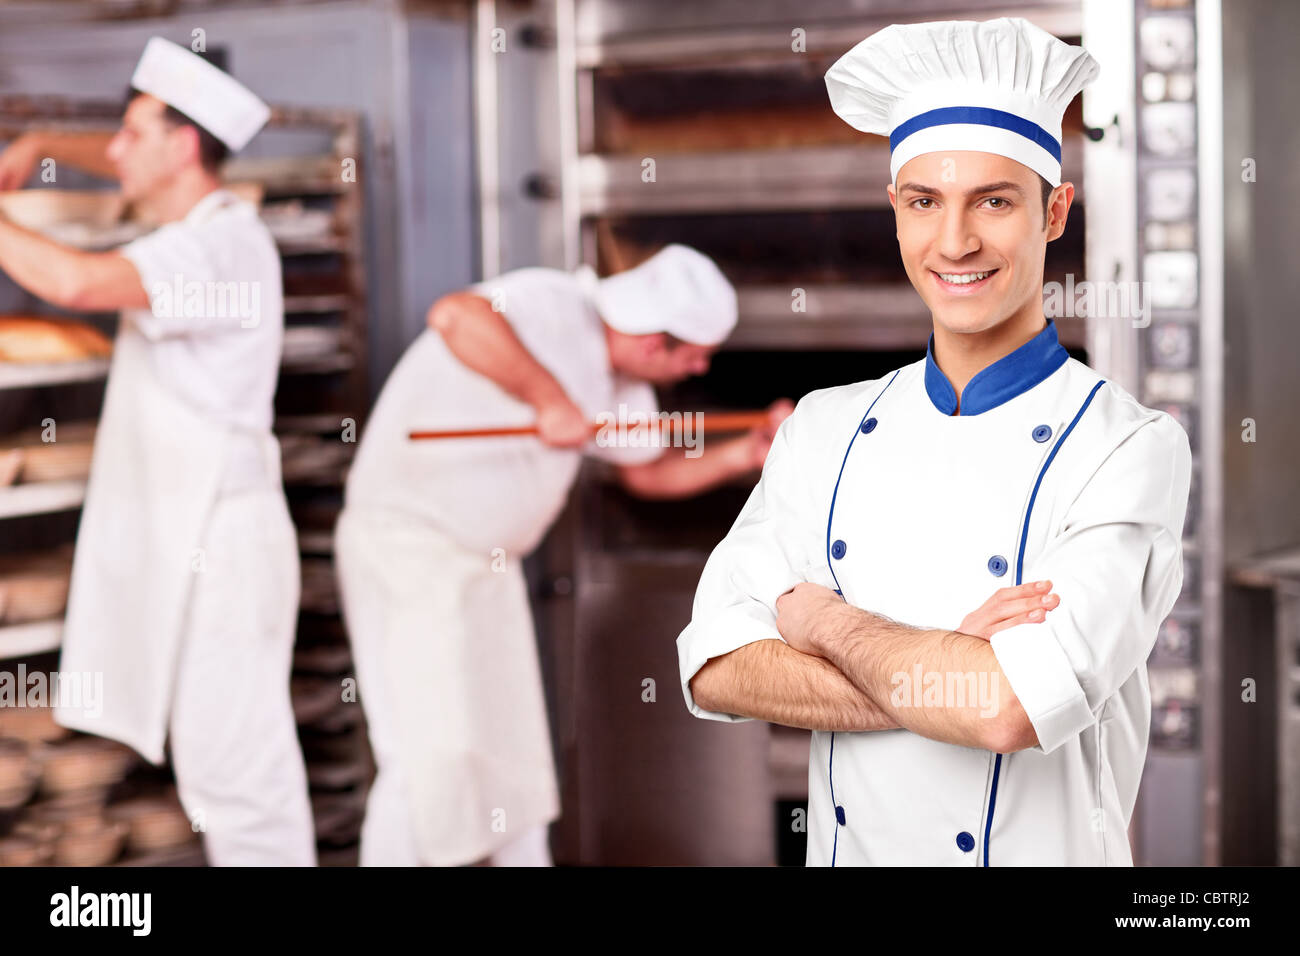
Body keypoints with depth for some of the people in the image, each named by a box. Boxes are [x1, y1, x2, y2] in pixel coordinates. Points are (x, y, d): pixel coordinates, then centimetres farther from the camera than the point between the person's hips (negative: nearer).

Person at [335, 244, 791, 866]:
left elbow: (649, 471, 19)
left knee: (514, 749, 17)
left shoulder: (620, 385, 6)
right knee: (432, 756, -11)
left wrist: (748, 453, 6)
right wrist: (547, 396, -37)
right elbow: (456, 316, -42)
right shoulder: (550, 308, -22)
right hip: (405, 541, -9)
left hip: (486, 560, 9)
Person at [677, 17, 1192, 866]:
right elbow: (717, 668, -11)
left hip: (1044, 850, -4)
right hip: (842, 852, 4)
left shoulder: (1134, 447, -15)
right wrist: (952, 679, -22)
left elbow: (1012, 708, -28)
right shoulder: (827, 428, -1)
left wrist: (818, 619, -13)